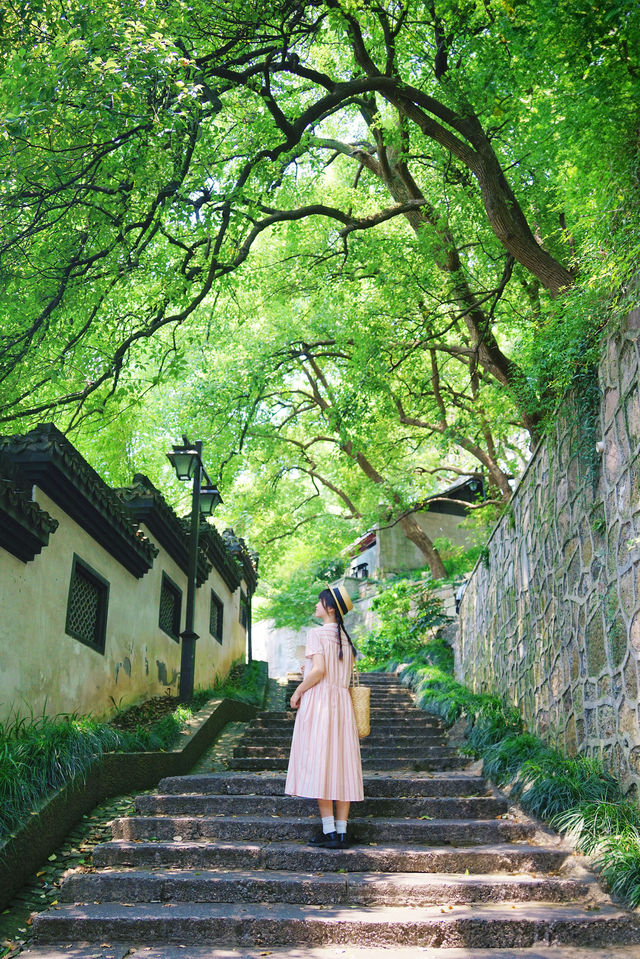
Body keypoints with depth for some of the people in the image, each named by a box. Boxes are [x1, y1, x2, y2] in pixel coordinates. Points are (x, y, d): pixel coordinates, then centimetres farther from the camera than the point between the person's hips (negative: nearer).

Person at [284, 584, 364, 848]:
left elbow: (319, 670, -16)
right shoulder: (346, 638, 14)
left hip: (319, 699, -7)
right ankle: (342, 832, 6)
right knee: (341, 764, 5)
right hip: (342, 701, 7)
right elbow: (346, 676, 13)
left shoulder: (317, 633, -7)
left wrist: (298, 692, -6)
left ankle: (330, 833, -7)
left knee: (318, 763, -5)